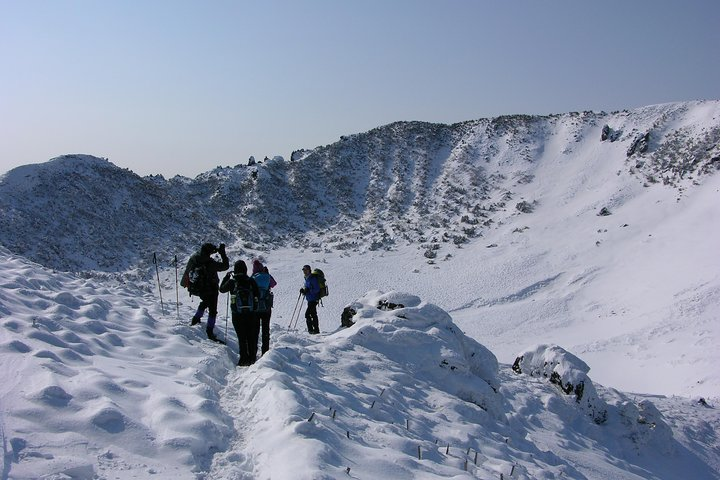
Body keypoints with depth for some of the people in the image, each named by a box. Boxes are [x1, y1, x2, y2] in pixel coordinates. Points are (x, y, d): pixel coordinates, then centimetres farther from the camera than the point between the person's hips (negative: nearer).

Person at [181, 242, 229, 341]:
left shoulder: (193, 259, -10)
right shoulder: (211, 263, -27)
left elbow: (187, 271, 6)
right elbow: (225, 266, -18)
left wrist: (183, 282, 23)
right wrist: (222, 253, -13)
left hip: (196, 289, 6)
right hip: (210, 290, -6)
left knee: (205, 301, 36)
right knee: (212, 310, 9)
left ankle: (196, 318, 36)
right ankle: (210, 332, 10)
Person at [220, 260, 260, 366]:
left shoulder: (232, 282, -6)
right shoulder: (251, 281, -4)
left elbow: (222, 289, 12)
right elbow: (258, 295, 0)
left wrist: (227, 276, 21)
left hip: (237, 314, 0)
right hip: (251, 313, 1)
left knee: (241, 337, 6)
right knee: (252, 337, 10)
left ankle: (244, 359, 4)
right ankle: (252, 358, 11)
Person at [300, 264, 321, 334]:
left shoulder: (313, 278, -16)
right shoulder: (307, 278, 13)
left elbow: (317, 289, -21)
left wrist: (308, 291, -27)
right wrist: (304, 290, 4)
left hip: (313, 299, -10)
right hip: (310, 299, 10)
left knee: (307, 314, -13)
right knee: (313, 314, 14)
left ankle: (311, 330, -8)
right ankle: (316, 330, 22)